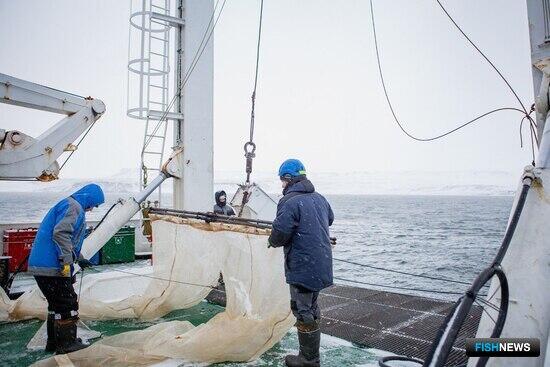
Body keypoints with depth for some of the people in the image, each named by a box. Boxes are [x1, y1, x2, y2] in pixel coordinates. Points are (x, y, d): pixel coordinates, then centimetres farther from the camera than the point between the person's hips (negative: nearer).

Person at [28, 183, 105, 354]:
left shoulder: (68, 205, 22)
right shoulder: (73, 206, -11)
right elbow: (60, 233, -26)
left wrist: (79, 259, 38)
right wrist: (67, 261, -26)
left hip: (41, 265, 11)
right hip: (51, 267, -11)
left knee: (56, 304, 19)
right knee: (67, 304, -1)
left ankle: (54, 342, 29)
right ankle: (67, 344, 7)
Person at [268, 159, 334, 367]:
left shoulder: (289, 202, -18)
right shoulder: (319, 198, 8)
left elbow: (279, 235, -22)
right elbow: (330, 220, 25)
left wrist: (272, 241, 0)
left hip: (303, 269, -9)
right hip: (322, 266, 9)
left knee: (303, 312, 4)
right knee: (312, 308, 21)